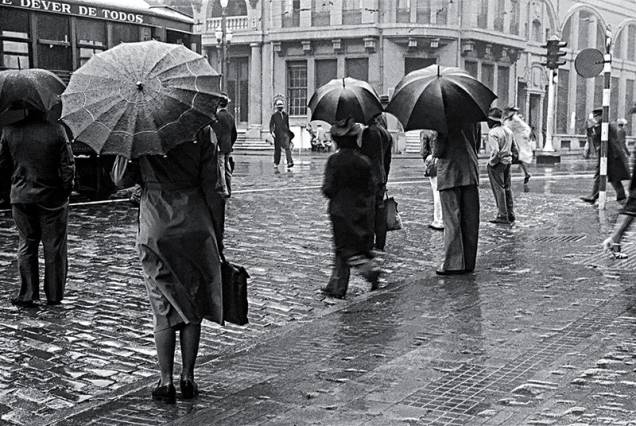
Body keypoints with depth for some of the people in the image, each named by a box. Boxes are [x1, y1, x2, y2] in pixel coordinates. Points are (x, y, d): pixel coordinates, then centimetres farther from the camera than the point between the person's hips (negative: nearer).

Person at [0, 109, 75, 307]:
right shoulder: (56, 130, -14)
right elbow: (68, 166, -12)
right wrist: (66, 190, 2)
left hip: (21, 196, 3)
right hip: (52, 197, -2)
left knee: (26, 245, 12)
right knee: (54, 247, 8)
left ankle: (27, 295, 11)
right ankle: (54, 296, 15)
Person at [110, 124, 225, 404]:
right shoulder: (201, 130, -3)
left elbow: (121, 179, -2)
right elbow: (210, 186, -4)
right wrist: (217, 233, 2)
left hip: (155, 228, 0)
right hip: (195, 226, 0)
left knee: (164, 307, 8)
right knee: (193, 306, 10)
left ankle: (166, 381, 8)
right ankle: (188, 377, 14)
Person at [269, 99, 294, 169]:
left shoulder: (286, 115, 12)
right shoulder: (274, 115, 4)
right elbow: (271, 124, 0)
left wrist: (288, 132, 24)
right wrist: (272, 131, -16)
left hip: (285, 133, 1)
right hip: (277, 133, -1)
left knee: (287, 147, -17)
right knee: (277, 149, 6)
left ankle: (290, 162, -27)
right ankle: (276, 163, 21)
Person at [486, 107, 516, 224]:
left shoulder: (493, 133, -18)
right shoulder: (508, 130, 9)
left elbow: (495, 151, -26)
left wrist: (491, 162, -12)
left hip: (497, 163, -8)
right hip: (507, 162, 8)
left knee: (498, 188, -3)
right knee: (507, 188, 15)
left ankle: (503, 216, -4)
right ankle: (510, 214, 20)